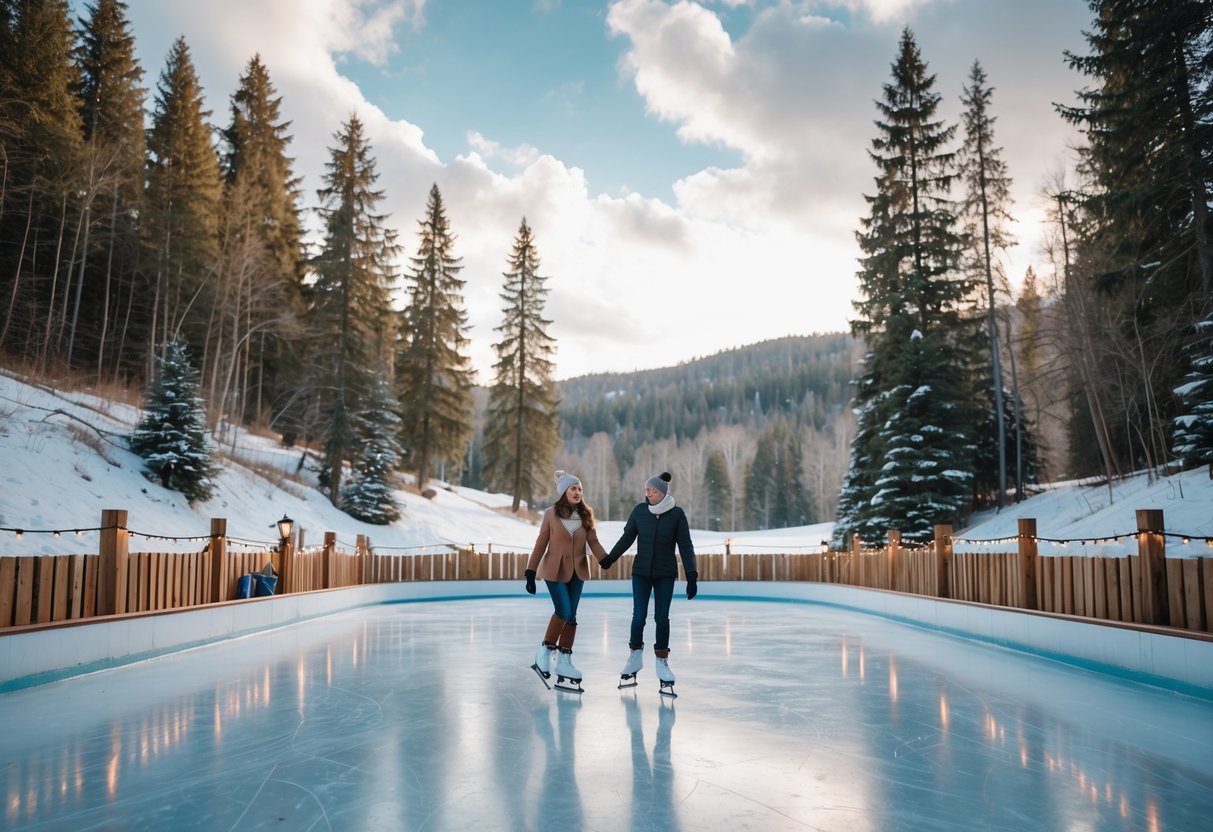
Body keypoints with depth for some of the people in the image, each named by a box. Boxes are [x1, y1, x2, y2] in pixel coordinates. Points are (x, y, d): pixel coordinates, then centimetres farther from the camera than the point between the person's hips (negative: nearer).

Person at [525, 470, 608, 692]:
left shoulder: (586, 515, 0)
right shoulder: (551, 514, -7)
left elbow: (594, 543, -1)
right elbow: (541, 544, -4)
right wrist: (531, 572, -5)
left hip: (577, 572, 4)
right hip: (555, 571, -4)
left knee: (571, 616, 6)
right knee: (563, 612, -11)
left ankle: (563, 661, 18)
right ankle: (546, 649, 13)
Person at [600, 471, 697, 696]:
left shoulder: (677, 514, -9)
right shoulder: (640, 511, -5)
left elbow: (685, 546, -7)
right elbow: (626, 538, 5)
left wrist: (691, 576, -11)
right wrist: (608, 560, 5)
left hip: (665, 575, -1)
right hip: (641, 572, 1)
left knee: (662, 618, 0)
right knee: (638, 618, -4)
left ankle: (662, 663, 12)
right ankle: (634, 660, 16)